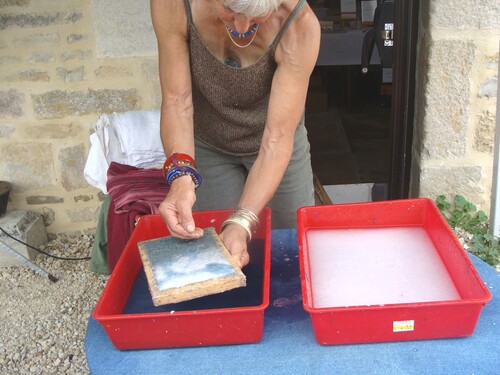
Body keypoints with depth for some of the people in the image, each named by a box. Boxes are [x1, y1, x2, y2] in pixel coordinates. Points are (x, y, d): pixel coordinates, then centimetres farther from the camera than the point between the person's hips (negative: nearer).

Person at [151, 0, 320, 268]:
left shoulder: (300, 25, -34)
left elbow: (277, 139, -33)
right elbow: (177, 100, -26)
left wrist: (242, 222, -43)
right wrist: (181, 176, -42)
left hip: (272, 148, 0)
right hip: (207, 144, 1)